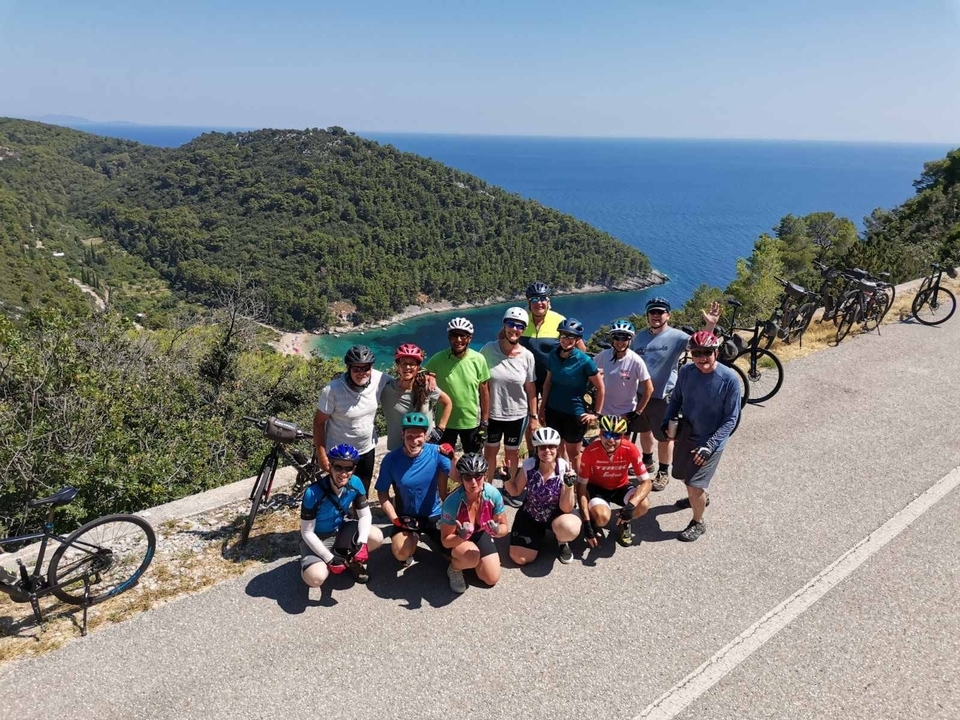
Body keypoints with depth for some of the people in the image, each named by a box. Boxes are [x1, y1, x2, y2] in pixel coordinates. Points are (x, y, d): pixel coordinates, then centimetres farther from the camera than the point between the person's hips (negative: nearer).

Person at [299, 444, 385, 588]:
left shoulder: (355, 483, -18)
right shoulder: (313, 493, -30)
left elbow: (365, 515, -9)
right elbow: (307, 532, -22)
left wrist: (362, 543, -27)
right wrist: (330, 559, -25)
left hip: (341, 530, 4)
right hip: (317, 538, -4)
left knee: (377, 537, -21)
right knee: (315, 578, -29)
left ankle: (350, 561, 8)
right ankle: (335, 558, 6)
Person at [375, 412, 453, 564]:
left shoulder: (436, 453, -14)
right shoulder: (391, 459, -13)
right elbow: (382, 493, -3)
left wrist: (453, 458, -36)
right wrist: (395, 520, -13)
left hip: (434, 515, 1)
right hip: (406, 517, -1)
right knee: (402, 554, -26)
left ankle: (429, 536, 20)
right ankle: (413, 538, 13)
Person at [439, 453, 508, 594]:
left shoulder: (493, 494, -27)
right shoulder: (452, 502, -36)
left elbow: (504, 526, -14)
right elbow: (446, 541, -26)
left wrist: (497, 530, -39)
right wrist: (462, 536, -48)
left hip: (480, 534, 4)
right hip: (455, 538, -4)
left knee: (492, 579, -2)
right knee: (472, 557, -35)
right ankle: (454, 566, 1)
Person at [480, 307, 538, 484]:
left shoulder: (527, 356, -11)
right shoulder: (489, 349, -13)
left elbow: (531, 389, -3)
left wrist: (533, 416, 0)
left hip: (517, 414, 0)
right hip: (491, 412, 0)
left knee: (512, 453, 18)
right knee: (490, 451, 17)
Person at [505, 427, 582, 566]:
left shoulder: (564, 468, -22)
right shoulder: (528, 465, -17)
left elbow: (566, 509, -19)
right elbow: (515, 492, 0)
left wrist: (569, 485, -35)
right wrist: (507, 478, -20)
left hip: (556, 514, -2)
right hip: (530, 515, 2)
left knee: (570, 528, -38)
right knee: (519, 558, -10)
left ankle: (562, 542, 2)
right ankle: (540, 533, 21)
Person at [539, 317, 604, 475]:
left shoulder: (584, 360, -15)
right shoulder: (553, 356, -2)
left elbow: (600, 388, -7)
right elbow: (548, 383, 8)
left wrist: (596, 413, -6)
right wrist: (542, 408, 7)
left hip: (575, 413, -4)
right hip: (553, 410, 4)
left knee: (574, 455, 9)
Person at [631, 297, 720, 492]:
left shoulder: (676, 336, -14)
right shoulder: (640, 336, 4)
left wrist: (710, 325, -46)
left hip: (663, 396, -5)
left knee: (664, 437, 8)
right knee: (644, 430, 22)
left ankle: (663, 472, 26)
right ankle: (647, 462, 44)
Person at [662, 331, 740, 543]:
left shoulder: (730, 379, -23)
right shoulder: (686, 371, -11)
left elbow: (731, 419, -17)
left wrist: (710, 446, -24)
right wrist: (668, 420, -10)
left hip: (710, 441, -5)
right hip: (685, 434, 5)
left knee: (695, 485, -5)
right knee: (685, 476, 23)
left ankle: (698, 523, 23)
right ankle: (700, 498, 55)